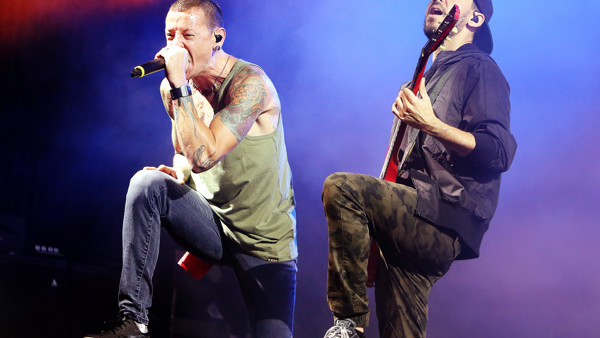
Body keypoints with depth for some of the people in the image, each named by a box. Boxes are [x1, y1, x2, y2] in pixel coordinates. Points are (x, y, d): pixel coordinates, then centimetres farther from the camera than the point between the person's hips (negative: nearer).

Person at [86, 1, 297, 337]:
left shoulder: (249, 83, -20)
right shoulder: (173, 87, 0)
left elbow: (205, 155, -31)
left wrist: (179, 86, -29)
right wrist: (179, 173, -7)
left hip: (265, 241, -4)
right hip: (212, 224, 4)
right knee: (148, 182, -23)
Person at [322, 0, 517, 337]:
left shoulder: (478, 68, -1)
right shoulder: (429, 75, 26)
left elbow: (500, 153, -15)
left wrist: (430, 125, -24)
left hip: (448, 218, -9)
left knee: (341, 187, -26)